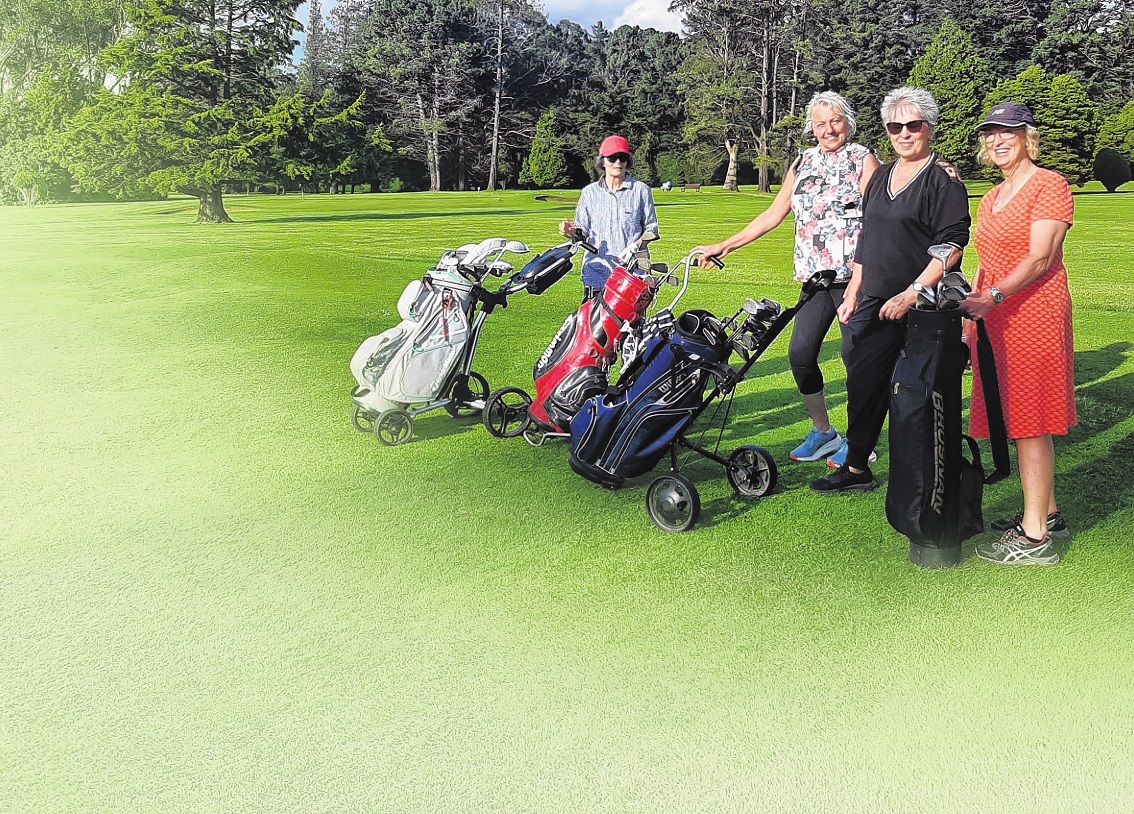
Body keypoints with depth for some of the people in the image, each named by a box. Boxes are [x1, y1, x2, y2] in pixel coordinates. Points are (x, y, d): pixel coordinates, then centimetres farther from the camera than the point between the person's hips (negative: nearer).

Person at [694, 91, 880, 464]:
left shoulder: (863, 159, 2)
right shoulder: (803, 163, 17)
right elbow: (774, 215, 18)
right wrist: (723, 246, 14)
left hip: (855, 275, -5)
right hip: (815, 276, 5)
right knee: (800, 353, -1)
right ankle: (823, 432, 17)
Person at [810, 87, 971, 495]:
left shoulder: (943, 177, -7)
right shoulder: (882, 175, 15)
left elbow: (952, 246, -15)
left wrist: (911, 295, -20)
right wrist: (853, 291, 14)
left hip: (919, 308, -7)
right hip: (874, 303, 7)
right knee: (863, 384, 7)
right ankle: (855, 468, 18)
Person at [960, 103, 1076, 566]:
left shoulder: (1049, 186, -6)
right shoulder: (992, 197, 20)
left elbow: (1040, 259, -16)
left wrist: (992, 297, -29)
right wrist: (970, 316, 14)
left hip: (1034, 314, -8)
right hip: (998, 319, 8)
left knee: (1030, 424, -8)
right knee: (1019, 420, 11)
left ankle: (1034, 537, -4)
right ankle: (1048, 515, 23)